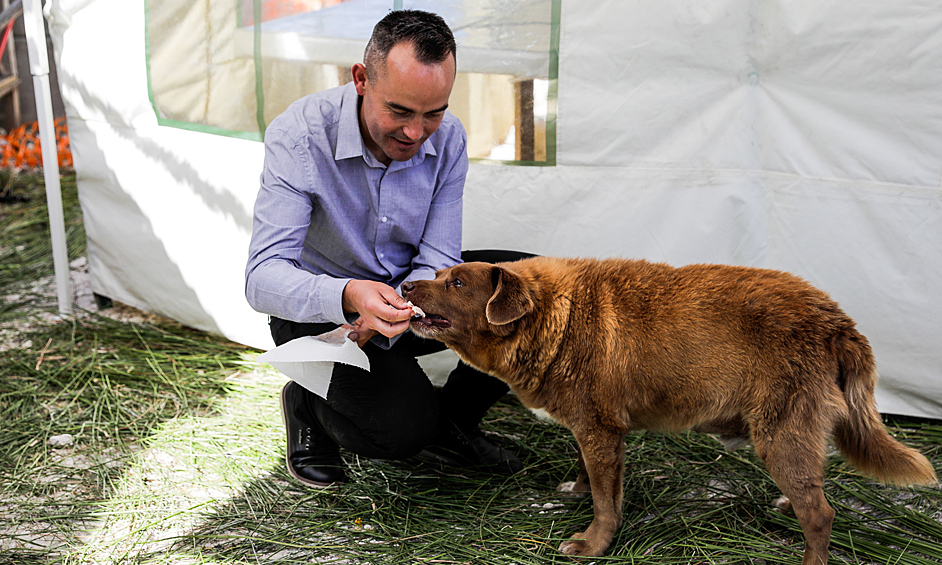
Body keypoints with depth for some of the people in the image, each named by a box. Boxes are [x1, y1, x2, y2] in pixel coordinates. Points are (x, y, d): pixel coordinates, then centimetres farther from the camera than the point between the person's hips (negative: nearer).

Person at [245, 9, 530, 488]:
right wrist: (348, 296, -53)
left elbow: (436, 261, -11)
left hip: (408, 290, 5)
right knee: (404, 427, -28)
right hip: (320, 310, -5)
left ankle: (451, 421, 7)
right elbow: (262, 278, -32)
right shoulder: (298, 134, -26)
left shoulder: (447, 137, -12)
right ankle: (306, 405, 6)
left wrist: (380, 323, -32)